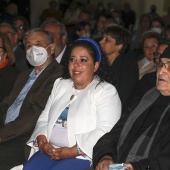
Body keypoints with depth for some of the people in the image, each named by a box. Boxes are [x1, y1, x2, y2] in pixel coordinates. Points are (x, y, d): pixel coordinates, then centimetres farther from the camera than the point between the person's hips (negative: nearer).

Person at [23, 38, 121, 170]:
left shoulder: (106, 91, 0)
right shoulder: (60, 85, 21)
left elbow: (106, 130, -13)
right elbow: (44, 119, 19)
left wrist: (73, 151, -19)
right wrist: (42, 142, -2)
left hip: (83, 156, -5)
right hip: (50, 151, 5)